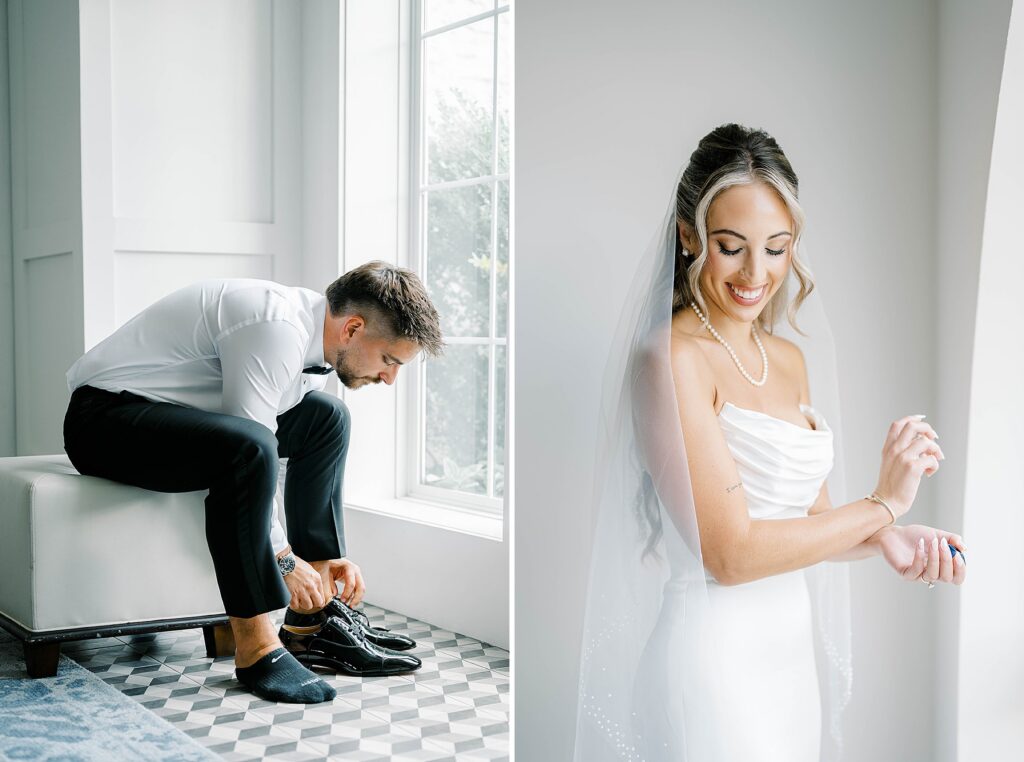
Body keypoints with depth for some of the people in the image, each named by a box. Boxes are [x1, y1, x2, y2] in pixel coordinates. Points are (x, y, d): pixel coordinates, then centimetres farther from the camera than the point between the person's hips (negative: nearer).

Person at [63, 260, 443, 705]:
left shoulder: (313, 335, 4)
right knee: (246, 448, -35)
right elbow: (249, 449, -25)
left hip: (169, 410, 10)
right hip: (103, 417, -10)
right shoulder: (278, 327, -26)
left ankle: (310, 620, 2)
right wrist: (284, 559, -16)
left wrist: (327, 555, 8)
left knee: (325, 418, 6)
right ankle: (255, 646, -22)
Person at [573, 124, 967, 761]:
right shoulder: (672, 356, -16)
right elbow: (731, 552, -20)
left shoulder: (792, 358, 8)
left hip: (792, 653, 7)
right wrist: (883, 504, -10)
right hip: (714, 656, -7)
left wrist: (887, 541, -9)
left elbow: (811, 517, 12)